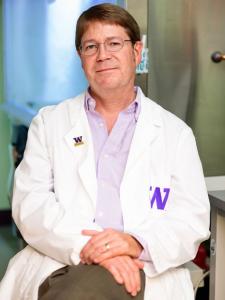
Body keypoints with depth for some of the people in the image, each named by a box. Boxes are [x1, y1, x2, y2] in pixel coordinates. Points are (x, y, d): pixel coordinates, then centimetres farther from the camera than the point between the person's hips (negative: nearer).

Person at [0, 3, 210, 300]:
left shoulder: (175, 133, 13)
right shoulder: (49, 122, 15)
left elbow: (194, 219, 4)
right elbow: (29, 203, 3)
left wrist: (137, 243, -18)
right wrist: (86, 246, -16)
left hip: (145, 272, -1)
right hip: (59, 266, 1)